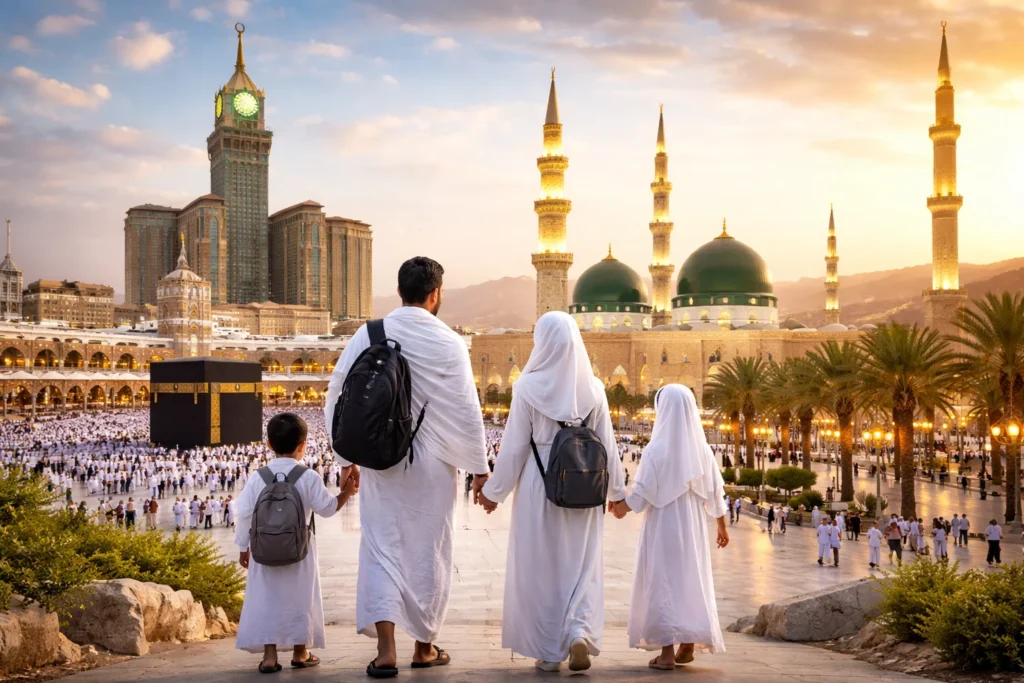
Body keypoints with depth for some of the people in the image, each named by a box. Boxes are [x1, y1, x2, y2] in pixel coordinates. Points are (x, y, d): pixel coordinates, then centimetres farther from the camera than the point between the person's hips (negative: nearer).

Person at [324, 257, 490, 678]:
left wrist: (347, 458, 13)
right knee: (428, 554, 12)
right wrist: (479, 468, 1)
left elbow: (337, 398, 2)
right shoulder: (447, 342, -9)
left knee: (382, 550, 8)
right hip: (432, 466, -1)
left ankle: (386, 648, -3)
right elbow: (466, 410, -8)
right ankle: (424, 647, 24)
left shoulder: (367, 336, -2)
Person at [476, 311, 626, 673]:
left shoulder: (528, 386, -9)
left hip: (539, 485, -2)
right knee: (581, 567, 13)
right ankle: (580, 633, -7)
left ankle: (549, 651, 14)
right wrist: (617, 490, 15)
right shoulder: (593, 388, -1)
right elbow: (606, 445, 3)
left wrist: (494, 490, 5)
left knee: (540, 568, 9)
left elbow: (514, 446, -6)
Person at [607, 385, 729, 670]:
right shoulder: (702, 449, 0)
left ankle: (667, 652, -3)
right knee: (691, 581, 15)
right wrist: (722, 525, 16)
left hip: (662, 526, -5)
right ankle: (687, 647, 20)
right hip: (692, 527, 5)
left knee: (662, 583, 1)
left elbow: (642, 493, -13)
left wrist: (621, 507, 5)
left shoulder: (656, 449, -14)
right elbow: (715, 492, 5)